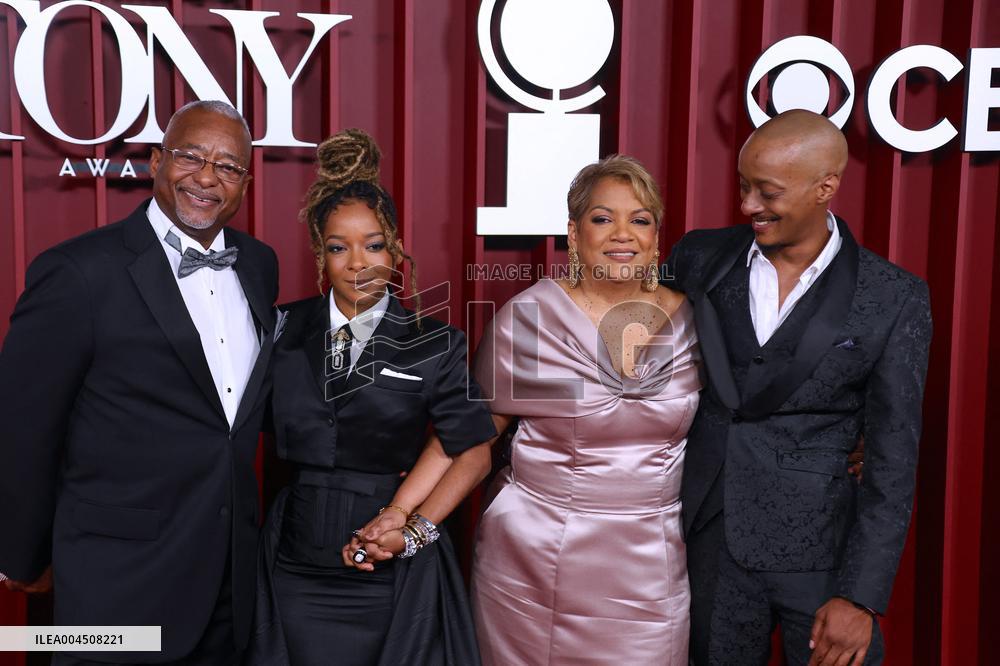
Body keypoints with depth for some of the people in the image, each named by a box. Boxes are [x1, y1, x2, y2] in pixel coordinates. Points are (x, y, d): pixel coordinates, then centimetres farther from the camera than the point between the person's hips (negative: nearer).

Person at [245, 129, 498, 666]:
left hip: (394, 578, -2)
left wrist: (409, 523, -14)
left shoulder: (434, 344, -5)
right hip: (295, 569, 2)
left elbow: (472, 451, -2)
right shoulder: (286, 329, 2)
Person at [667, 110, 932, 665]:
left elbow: (892, 459, -6)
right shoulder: (700, 258, -1)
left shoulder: (894, 299, -7)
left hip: (821, 554, -2)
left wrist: (862, 597, -9)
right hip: (711, 543, 2)